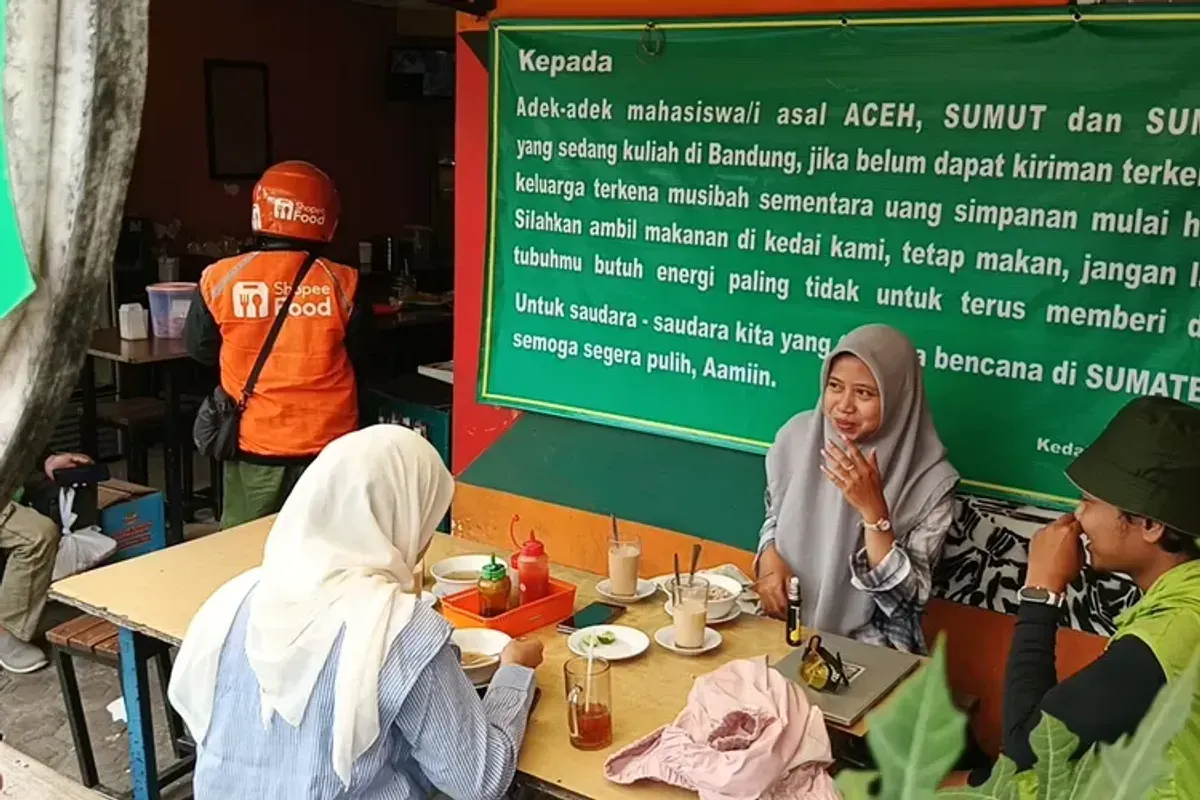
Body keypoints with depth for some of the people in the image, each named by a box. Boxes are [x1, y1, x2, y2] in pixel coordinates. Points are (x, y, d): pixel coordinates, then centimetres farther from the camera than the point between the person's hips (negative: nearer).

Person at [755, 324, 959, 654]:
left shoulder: (930, 481, -14)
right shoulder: (798, 435, -4)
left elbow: (906, 602, -15)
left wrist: (873, 510, -25)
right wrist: (769, 555, -7)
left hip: (870, 648, -3)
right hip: (783, 626, 3)